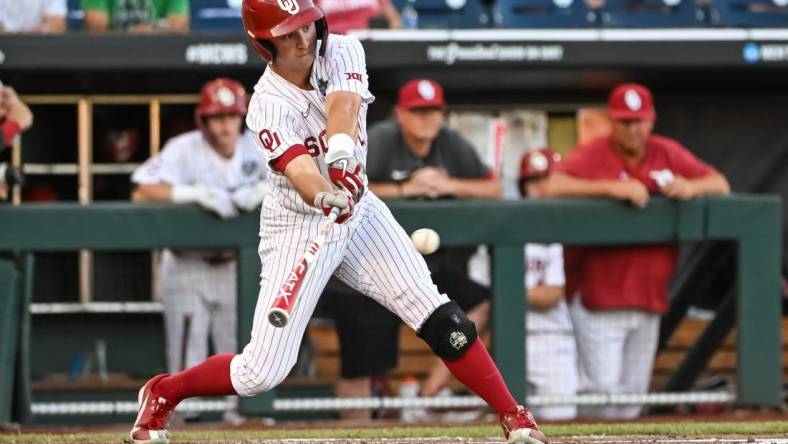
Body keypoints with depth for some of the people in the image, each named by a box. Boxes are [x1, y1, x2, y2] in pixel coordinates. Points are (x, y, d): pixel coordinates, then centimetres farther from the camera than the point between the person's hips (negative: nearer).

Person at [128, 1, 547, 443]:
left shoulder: (342, 51, -9)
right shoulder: (269, 107, -22)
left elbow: (343, 104, -31)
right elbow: (300, 171, -38)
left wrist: (342, 145, -53)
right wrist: (325, 198, -61)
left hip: (358, 210, 4)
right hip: (297, 225, -4)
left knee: (439, 318, -9)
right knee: (263, 372, -5)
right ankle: (162, 393, 20)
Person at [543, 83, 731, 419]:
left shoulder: (668, 154, 9)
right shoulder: (592, 155, -6)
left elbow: (720, 184, 12)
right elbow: (553, 187, -23)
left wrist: (691, 187, -11)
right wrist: (613, 187, -29)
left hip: (648, 299, 5)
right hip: (598, 298, -5)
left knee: (634, 391, 9)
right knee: (603, 388, -13)